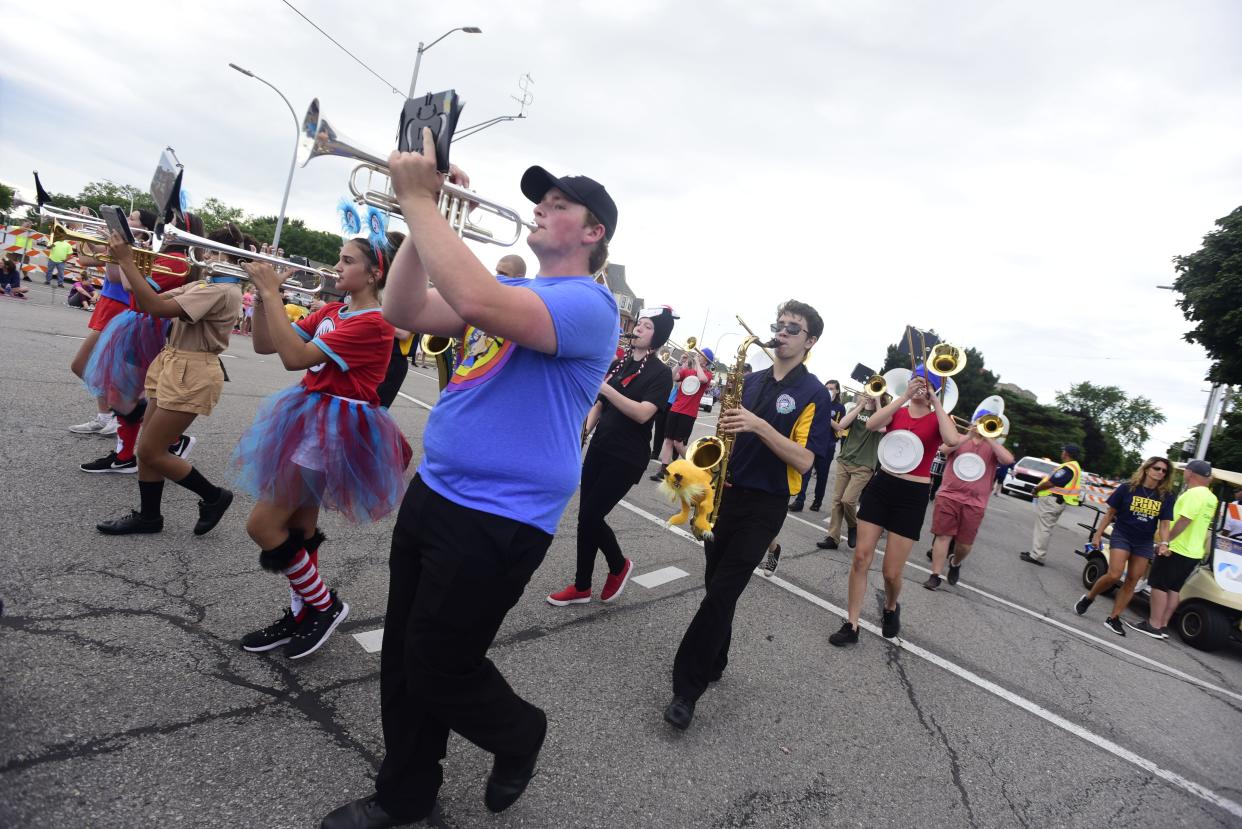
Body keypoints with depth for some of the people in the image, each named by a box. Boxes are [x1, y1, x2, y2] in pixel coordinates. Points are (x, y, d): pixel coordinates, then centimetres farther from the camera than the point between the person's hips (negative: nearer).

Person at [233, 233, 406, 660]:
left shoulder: (373, 323, -17)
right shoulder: (330, 312, 10)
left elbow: (296, 357, -25)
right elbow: (263, 346, 8)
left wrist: (272, 295, -20)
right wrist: (262, 296, -5)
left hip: (337, 429, -9)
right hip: (313, 419, 9)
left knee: (262, 525, -6)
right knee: (298, 528, 15)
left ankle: (324, 605, 11)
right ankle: (302, 613, 30)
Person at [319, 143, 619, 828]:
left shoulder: (588, 303, -15)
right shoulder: (512, 290, 14)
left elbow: (478, 301, -33)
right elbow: (405, 312, 6)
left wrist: (418, 196, -22)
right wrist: (422, 217, -4)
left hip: (497, 522, -8)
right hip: (432, 493, 9)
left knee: (438, 672, 5)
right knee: (403, 659, 18)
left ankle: (519, 734, 36)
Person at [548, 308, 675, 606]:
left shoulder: (660, 373, -8)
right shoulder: (617, 363, 11)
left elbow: (643, 414, -22)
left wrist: (605, 387, -26)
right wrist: (585, 429, -3)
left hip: (627, 457, -6)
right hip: (599, 449, 6)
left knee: (591, 517, -7)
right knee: (586, 516, 8)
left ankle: (619, 566, 21)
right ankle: (581, 587, 24)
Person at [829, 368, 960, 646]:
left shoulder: (938, 418, 2)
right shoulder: (897, 411, 6)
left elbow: (952, 440, -23)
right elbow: (871, 424, -18)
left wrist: (936, 403, -15)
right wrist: (904, 396, -19)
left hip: (913, 496, -2)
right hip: (881, 486, 2)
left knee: (892, 573, 1)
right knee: (861, 558, -3)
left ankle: (891, 608, 35)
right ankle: (851, 625, 10)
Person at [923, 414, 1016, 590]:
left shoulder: (993, 447, 10)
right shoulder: (959, 439, 8)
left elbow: (1008, 459, -10)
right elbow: (944, 448, -12)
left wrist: (989, 438, -10)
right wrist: (969, 436, -14)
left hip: (975, 503, 1)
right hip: (948, 496, -1)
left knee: (965, 543, 6)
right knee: (943, 535, -3)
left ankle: (955, 563, 36)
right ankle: (935, 575, 2)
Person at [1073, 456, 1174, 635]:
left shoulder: (1166, 496, -1)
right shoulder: (1127, 488, -8)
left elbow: (1164, 524, -1)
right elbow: (1110, 513, -1)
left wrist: (1164, 543, -20)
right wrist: (1098, 535, -1)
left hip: (1145, 543, 3)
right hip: (1122, 536, -3)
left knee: (1132, 581, 3)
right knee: (1114, 575, -17)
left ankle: (1113, 618, 11)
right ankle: (1088, 597, 8)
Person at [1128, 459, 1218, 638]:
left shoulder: (1194, 493, -17)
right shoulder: (1211, 498, 13)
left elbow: (1184, 520, -24)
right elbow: (1204, 525, 20)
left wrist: (1165, 541, -21)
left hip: (1176, 549, -9)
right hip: (1193, 552, 9)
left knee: (1159, 586, -3)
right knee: (1174, 589, 14)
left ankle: (1154, 625, -2)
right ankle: (1163, 625, 18)